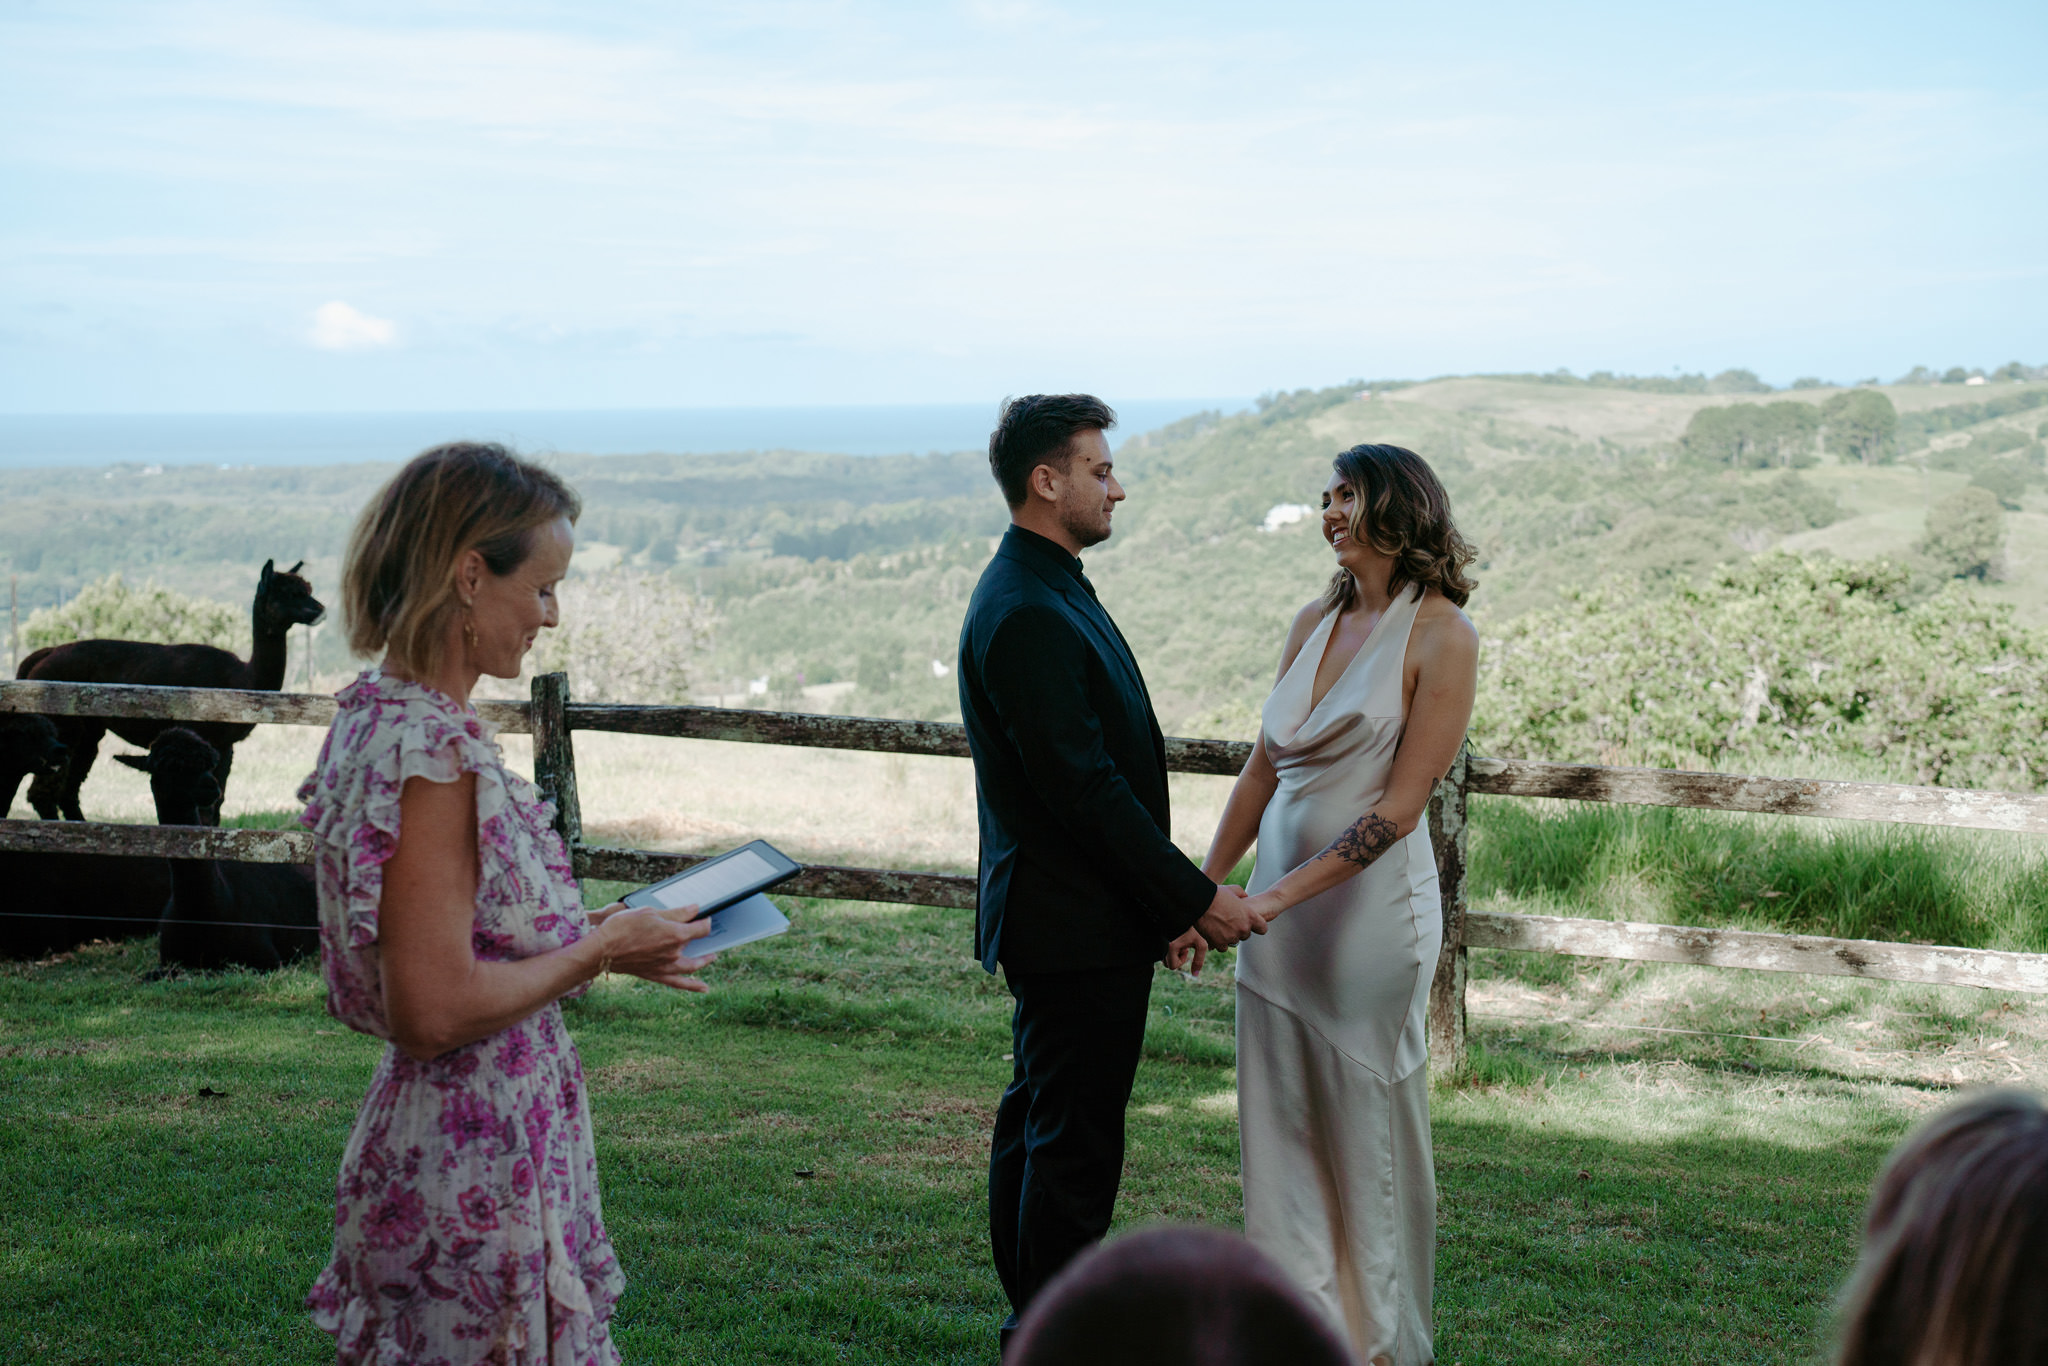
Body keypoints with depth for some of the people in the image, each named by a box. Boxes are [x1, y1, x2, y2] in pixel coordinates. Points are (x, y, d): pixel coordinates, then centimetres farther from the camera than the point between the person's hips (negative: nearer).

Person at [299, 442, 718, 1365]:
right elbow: (437, 1011, -24)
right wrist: (598, 952, -13)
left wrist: (588, 933, 10)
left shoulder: (381, 716, 8)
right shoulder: (432, 753, -22)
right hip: (476, 1174, -10)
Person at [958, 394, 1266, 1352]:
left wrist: (1168, 899, 13)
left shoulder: (1047, 592, 13)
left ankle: (1036, 1320, 29)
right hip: (1077, 927, -11)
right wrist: (1195, 898, -17)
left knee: (1038, 1120, 18)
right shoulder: (1026, 613, -21)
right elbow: (1083, 788, -24)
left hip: (1057, 918, 11)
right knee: (1074, 1138, -3)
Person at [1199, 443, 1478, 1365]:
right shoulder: (1315, 622, 11)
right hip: (1281, 910, 6)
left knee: (1369, 1132, 5)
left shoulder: (1440, 634, -9)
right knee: (1280, 1124, 10)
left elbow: (1400, 804, -14)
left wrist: (1283, 895, -19)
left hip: (1370, 905, -6)